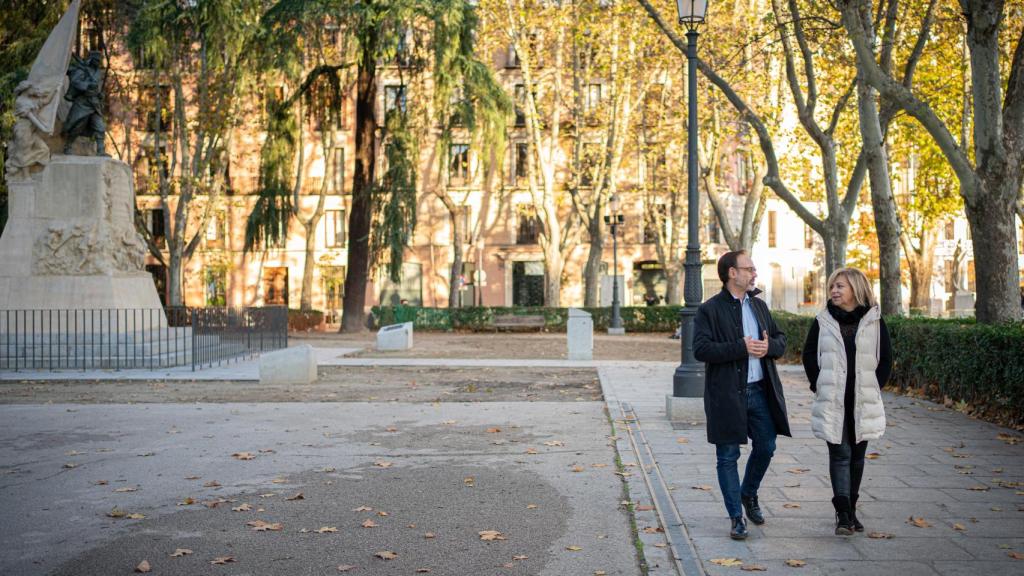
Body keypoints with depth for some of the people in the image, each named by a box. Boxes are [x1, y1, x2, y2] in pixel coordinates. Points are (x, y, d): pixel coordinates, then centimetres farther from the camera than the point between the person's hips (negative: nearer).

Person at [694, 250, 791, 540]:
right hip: (727, 394, -5)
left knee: (766, 447, 11)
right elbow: (701, 349, -17)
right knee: (728, 456, 2)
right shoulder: (709, 310, -7)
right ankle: (736, 517, 14)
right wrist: (741, 347, -21)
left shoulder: (759, 305, 13)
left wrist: (769, 346, -8)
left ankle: (749, 494, 37)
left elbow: (781, 340, 16)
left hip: (760, 391, 6)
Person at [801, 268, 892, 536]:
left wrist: (874, 390, 3)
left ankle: (850, 511, 22)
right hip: (832, 402, -1)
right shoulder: (823, 321, 3)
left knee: (857, 456, 10)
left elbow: (886, 359, 7)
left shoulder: (874, 322, 2)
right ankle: (843, 514, -9)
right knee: (840, 454, -6)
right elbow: (809, 356, 8)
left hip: (863, 403, 1)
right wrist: (819, 387, 1)